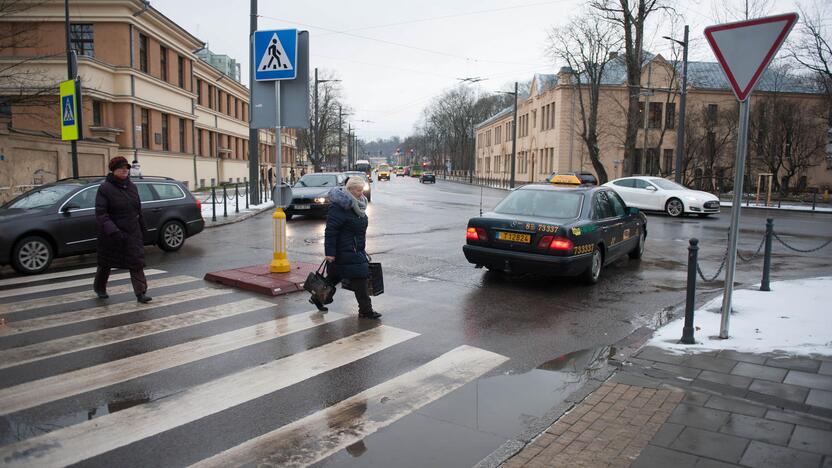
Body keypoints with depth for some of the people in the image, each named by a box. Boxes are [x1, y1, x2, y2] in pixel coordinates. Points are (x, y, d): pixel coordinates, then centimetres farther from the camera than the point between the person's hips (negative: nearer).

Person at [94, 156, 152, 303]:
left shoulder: (132, 187, 7)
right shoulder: (105, 188, -11)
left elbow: (138, 210, 15)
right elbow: (100, 213, -17)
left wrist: (143, 228, 16)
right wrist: (112, 230, -28)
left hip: (133, 233, 4)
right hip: (111, 235, -4)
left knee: (137, 263, -4)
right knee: (106, 263, 14)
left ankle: (141, 293, -3)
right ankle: (99, 288, 37)